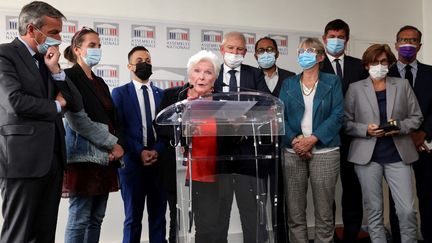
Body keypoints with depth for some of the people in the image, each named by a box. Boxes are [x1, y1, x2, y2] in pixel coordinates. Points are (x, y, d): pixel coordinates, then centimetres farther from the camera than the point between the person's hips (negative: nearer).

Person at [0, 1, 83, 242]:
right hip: (23, 159, -7)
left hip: (53, 158, 7)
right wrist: (56, 105, -2)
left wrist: (56, 70, 1)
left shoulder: (47, 59, 18)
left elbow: (77, 104, 14)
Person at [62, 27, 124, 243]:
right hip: (84, 156, -7)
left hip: (105, 157, 8)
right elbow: (78, 121, -14)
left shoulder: (100, 82, 19)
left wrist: (118, 146, -2)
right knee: (79, 219, -4)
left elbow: (113, 119, 17)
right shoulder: (70, 77, -4)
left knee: (96, 219, 9)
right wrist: (113, 144, -11)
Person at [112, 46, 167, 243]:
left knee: (158, 216, 6)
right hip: (132, 162, -3)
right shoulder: (120, 93, 4)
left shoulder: (161, 94, 13)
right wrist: (140, 152, -14)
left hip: (159, 162, 3)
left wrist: (157, 150, -9)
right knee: (133, 218, 4)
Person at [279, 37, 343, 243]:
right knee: (295, 212, 2)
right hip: (293, 152, 2)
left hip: (324, 151, -1)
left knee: (324, 212, 1)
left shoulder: (332, 82, 8)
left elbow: (337, 115, -3)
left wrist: (313, 139, -14)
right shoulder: (288, 84, 14)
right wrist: (294, 140, -12)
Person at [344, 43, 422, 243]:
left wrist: (399, 127, -9)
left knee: (407, 210, -2)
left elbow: (416, 117, 9)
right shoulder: (355, 88, 5)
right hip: (367, 156, -1)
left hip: (397, 155, 1)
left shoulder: (403, 85, 9)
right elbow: (346, 122, 2)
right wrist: (366, 130, -14)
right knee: (374, 210, 5)